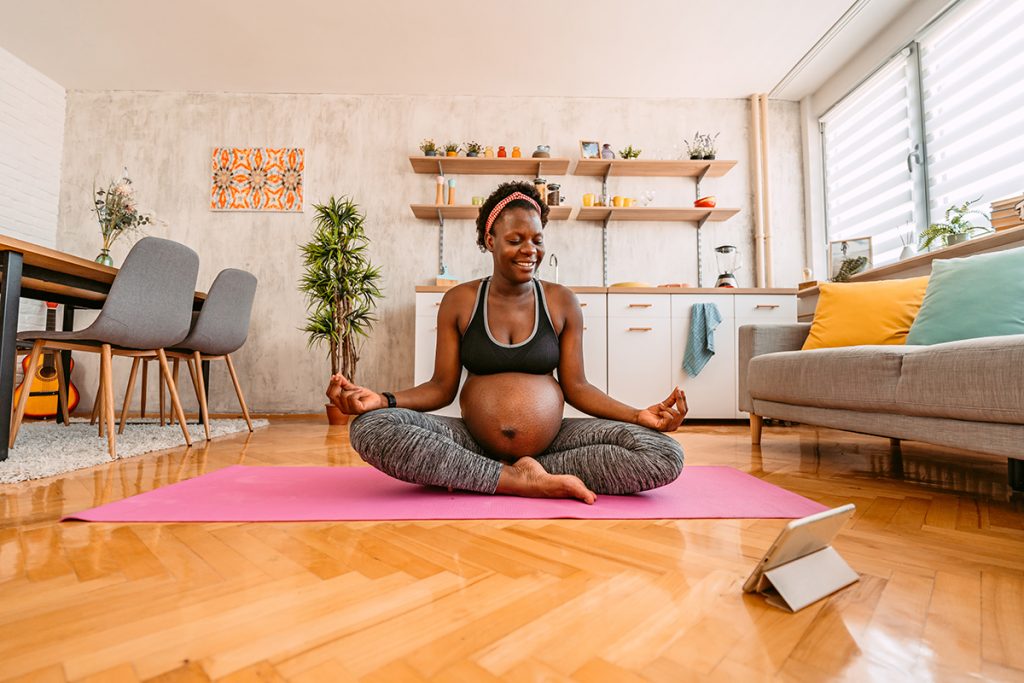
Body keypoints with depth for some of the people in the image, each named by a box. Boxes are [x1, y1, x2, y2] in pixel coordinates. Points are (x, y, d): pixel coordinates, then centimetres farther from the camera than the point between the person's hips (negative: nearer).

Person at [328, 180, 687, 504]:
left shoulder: (562, 302, 3)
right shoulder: (459, 301, 2)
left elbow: (576, 386, 2)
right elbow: (442, 386, 1)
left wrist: (640, 415, -12)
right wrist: (382, 399, -16)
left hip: (552, 441, 2)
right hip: (473, 442, -1)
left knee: (666, 456, -20)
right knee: (369, 427, -24)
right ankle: (528, 481, -18)